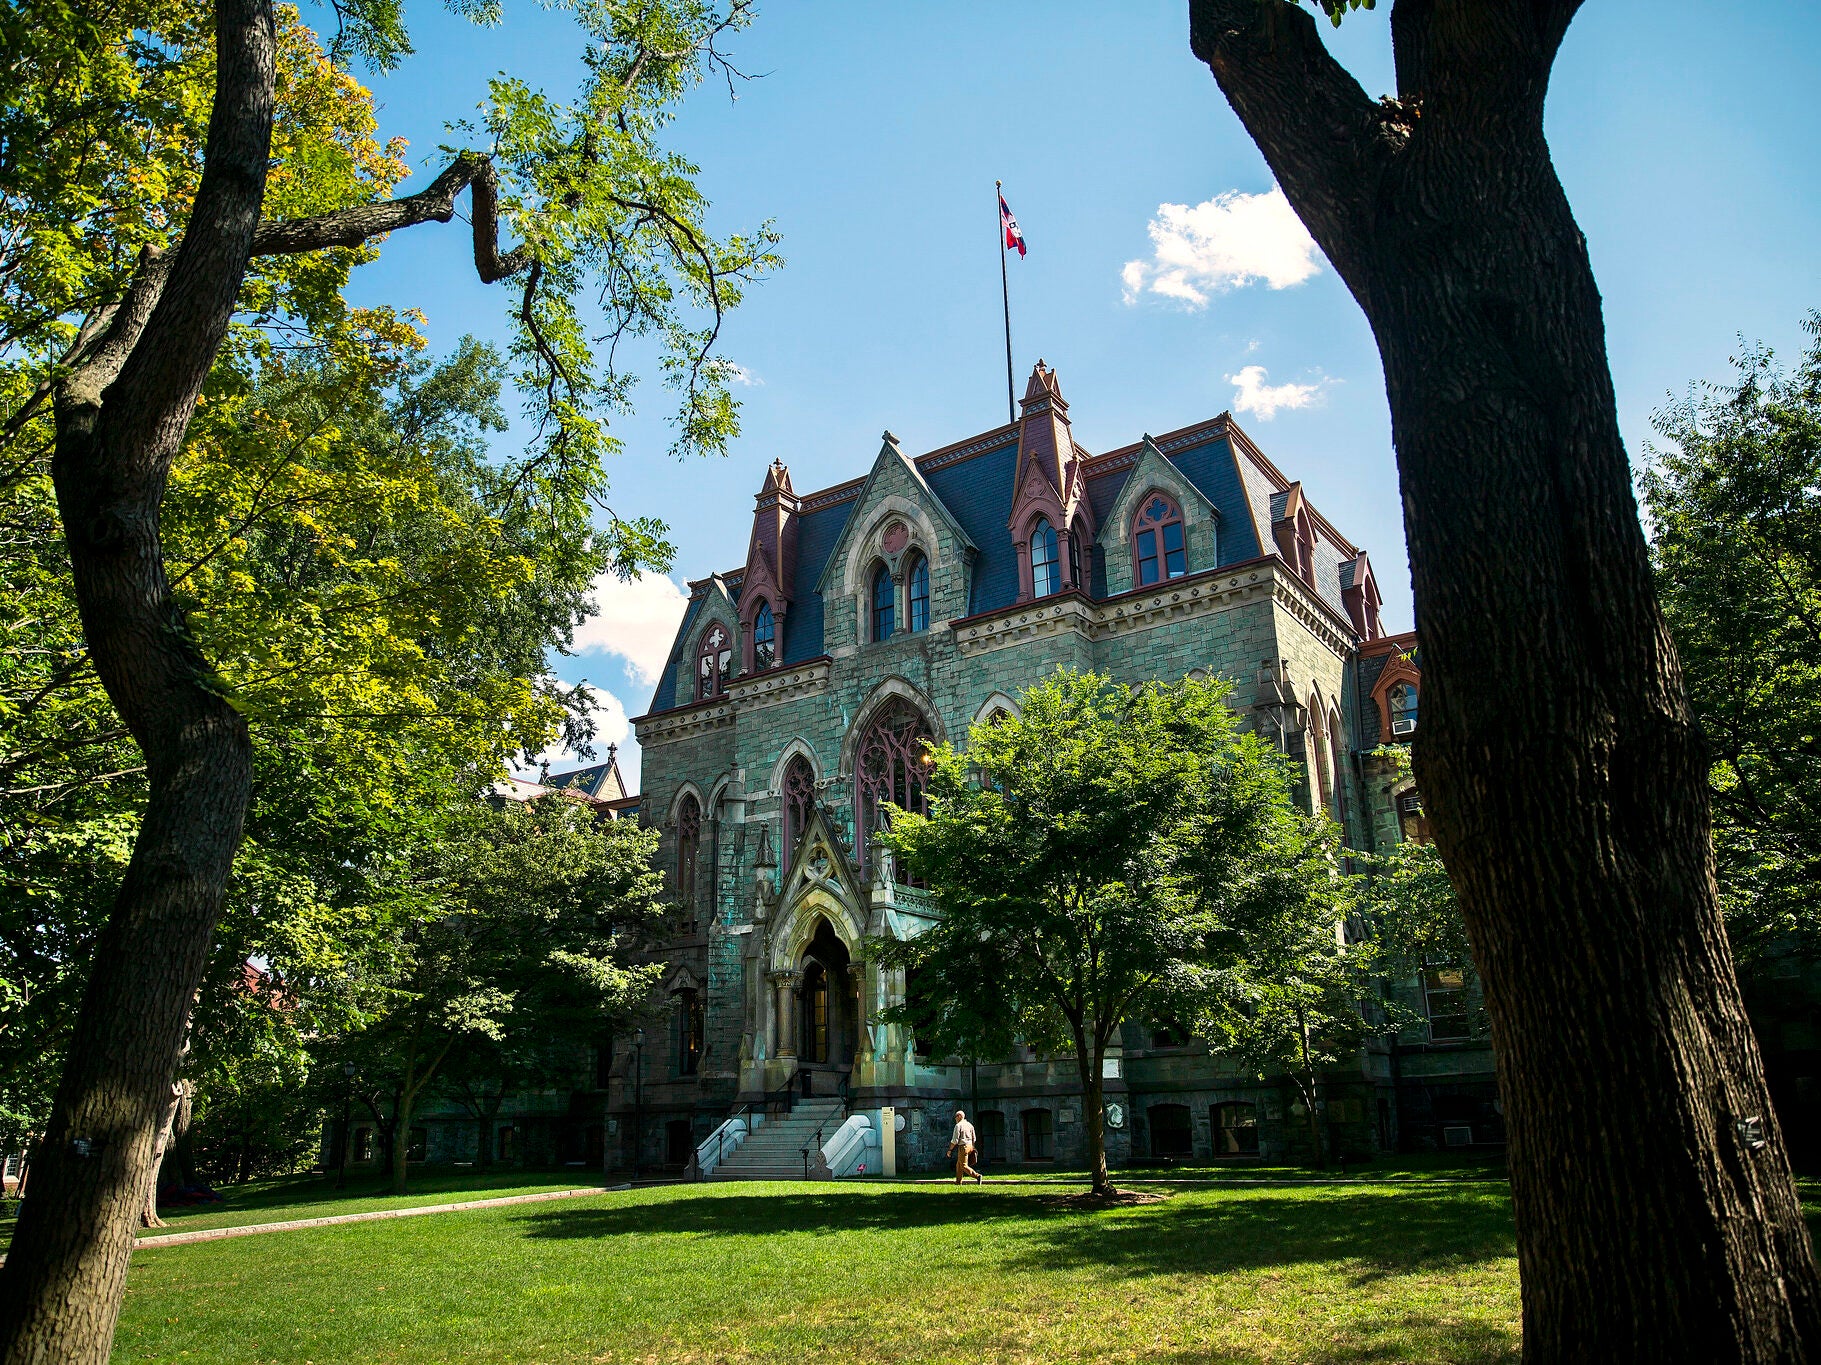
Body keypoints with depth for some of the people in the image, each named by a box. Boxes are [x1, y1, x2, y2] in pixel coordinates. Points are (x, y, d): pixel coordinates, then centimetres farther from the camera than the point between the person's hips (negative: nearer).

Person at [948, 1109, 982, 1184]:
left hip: (963, 1147, -8)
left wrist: (950, 1150, -6)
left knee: (964, 1166, -5)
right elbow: (974, 1139, 15)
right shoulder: (970, 1125, 12)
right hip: (970, 1146, 8)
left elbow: (955, 1140, -13)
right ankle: (958, 1182, 16)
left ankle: (977, 1176, -20)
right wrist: (972, 1148, 23)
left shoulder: (958, 1125, -10)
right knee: (959, 1165, 16)